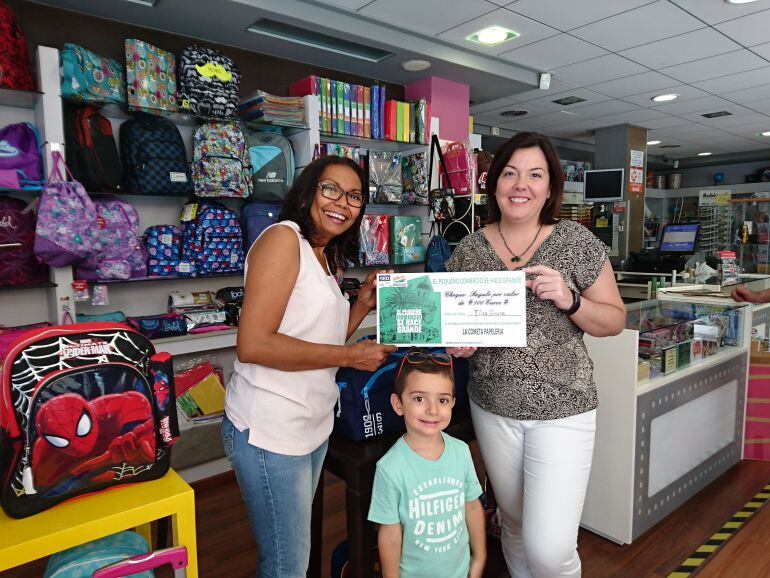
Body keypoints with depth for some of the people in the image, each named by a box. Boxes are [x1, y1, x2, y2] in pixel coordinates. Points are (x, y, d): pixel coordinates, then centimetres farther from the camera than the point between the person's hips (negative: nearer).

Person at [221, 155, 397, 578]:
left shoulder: (327, 258, 12)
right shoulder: (282, 238, -14)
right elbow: (252, 345, -24)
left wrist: (362, 305, 2)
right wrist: (351, 356, -19)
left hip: (313, 426, 9)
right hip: (270, 431, -9)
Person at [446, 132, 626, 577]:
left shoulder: (575, 240, -7)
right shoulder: (469, 248, -1)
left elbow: (615, 321, -2)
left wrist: (569, 300, -20)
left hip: (562, 409, -3)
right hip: (493, 409, 3)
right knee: (515, 525, 20)